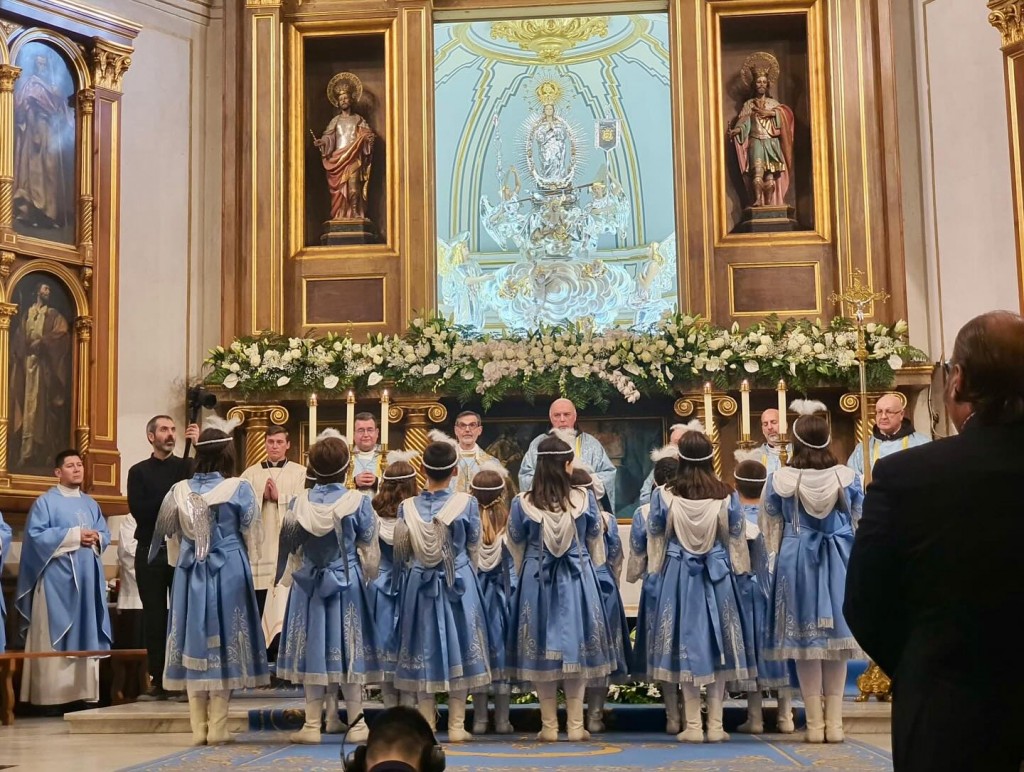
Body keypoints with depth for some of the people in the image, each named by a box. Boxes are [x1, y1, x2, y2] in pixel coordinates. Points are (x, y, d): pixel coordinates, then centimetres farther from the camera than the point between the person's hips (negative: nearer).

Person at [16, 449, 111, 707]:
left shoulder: (90, 504, 18)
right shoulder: (46, 501, -1)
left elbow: (105, 533, 17)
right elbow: (35, 534, -11)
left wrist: (96, 538, -7)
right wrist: (74, 536, -14)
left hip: (87, 576, 6)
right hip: (57, 578, -6)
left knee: (86, 633, 5)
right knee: (55, 634, -7)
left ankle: (84, 691, 9)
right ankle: (54, 694, -7)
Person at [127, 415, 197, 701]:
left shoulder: (187, 466, 9)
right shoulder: (139, 471, 8)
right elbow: (138, 510, -6)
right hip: (150, 551, 0)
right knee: (154, 616, 2)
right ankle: (159, 681, 7)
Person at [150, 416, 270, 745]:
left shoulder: (179, 490, 0)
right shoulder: (239, 488, -9)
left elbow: (166, 531, 10)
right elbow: (252, 531, -3)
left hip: (190, 573, 3)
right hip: (228, 572, -3)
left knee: (195, 643, 7)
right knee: (222, 642, 3)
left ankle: (199, 727, 10)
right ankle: (217, 727, 3)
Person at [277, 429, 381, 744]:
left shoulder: (300, 502, -5)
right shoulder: (359, 502, -11)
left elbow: (288, 544, 7)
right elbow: (370, 549, -2)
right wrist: (370, 577, 15)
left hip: (310, 584, 2)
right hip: (348, 582, -2)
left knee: (313, 648, 8)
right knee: (348, 647, 5)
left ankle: (313, 724, 10)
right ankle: (355, 723, 8)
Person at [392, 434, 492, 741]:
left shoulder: (407, 507, -5)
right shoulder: (467, 503, -10)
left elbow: (401, 554, 4)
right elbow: (474, 549, 2)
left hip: (419, 586, 1)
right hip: (460, 585, -1)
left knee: (423, 652, 10)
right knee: (458, 649, 7)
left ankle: (426, 725, 13)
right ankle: (456, 726, 10)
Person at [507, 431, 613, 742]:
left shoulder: (522, 503, -8)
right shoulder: (585, 499, -7)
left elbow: (517, 547, 5)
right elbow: (596, 544, 7)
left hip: (536, 581, 0)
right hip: (577, 580, 0)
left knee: (541, 652, 8)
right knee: (576, 648, 8)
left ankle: (549, 726, 12)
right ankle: (575, 726, 10)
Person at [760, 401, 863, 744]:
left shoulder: (780, 479, -7)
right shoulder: (848, 477, -5)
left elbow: (770, 528, 5)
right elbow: (860, 522, 7)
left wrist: (780, 554, 23)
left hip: (796, 559, -1)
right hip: (839, 559, 1)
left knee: (805, 638, 6)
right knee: (835, 638, 9)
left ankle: (815, 723, 7)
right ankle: (835, 722, 9)